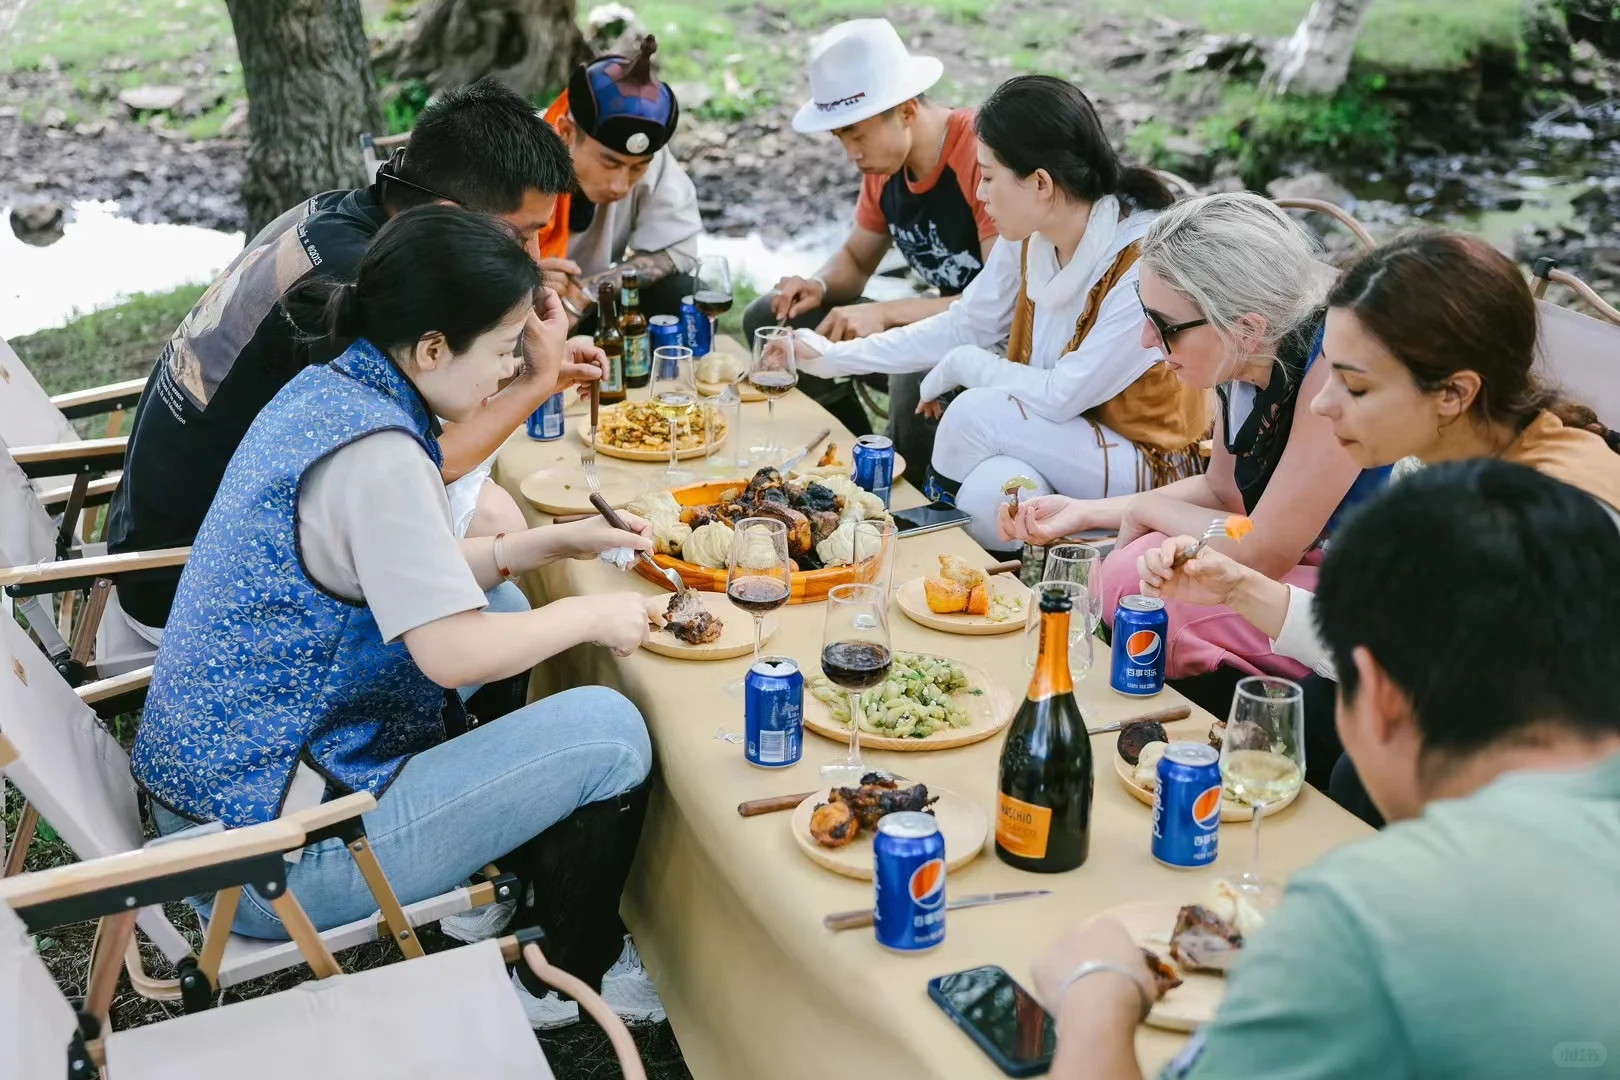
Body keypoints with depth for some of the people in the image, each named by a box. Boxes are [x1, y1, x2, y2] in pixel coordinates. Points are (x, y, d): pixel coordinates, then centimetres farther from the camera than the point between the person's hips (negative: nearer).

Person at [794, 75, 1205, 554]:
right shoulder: (1029, 238, -5)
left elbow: (1062, 396, -24)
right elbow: (962, 325, 5)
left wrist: (962, 366, -11)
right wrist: (831, 358, 4)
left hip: (1146, 469, -5)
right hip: (1057, 444, 5)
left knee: (975, 414, -24)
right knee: (989, 487, -28)